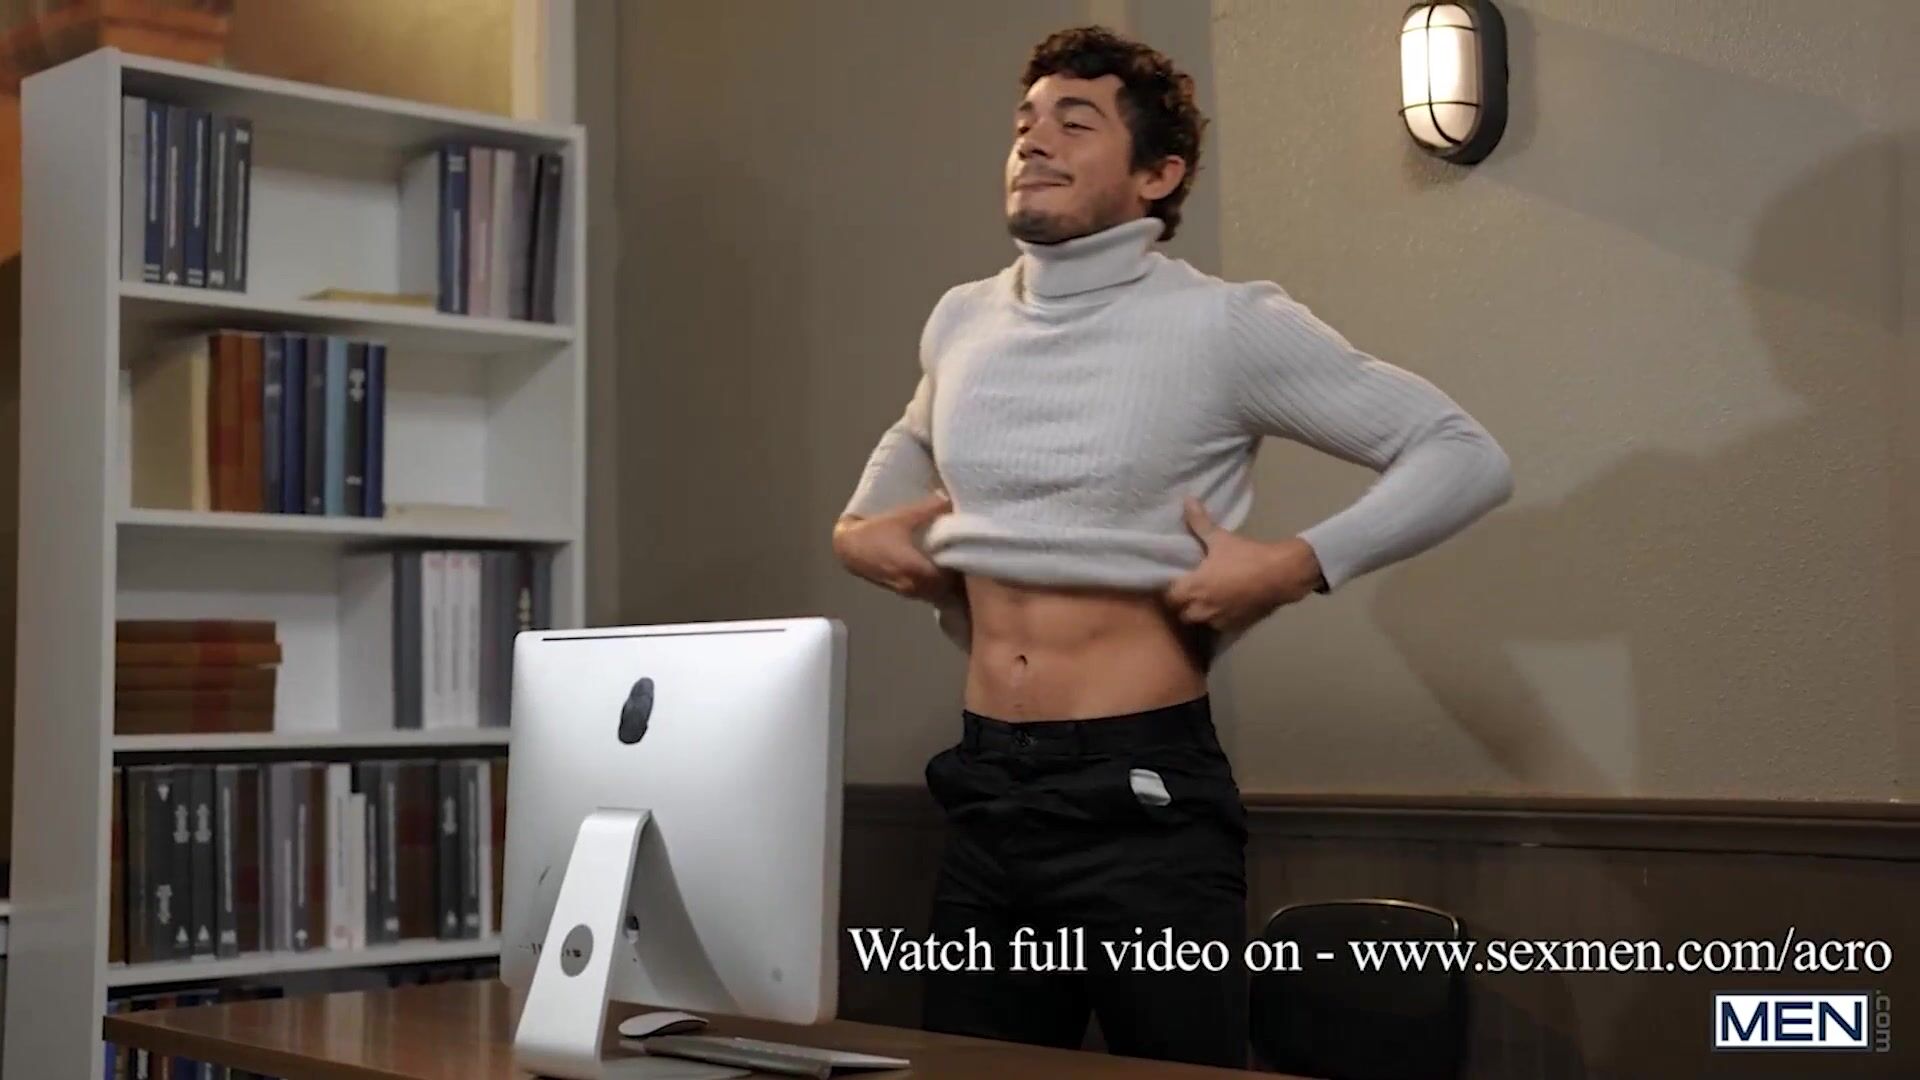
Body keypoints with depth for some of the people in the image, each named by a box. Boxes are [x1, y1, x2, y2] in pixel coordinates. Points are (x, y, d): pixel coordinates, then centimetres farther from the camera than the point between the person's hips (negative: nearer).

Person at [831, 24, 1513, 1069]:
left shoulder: (1223, 326, -9)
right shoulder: (960, 323, 8)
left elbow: (1465, 455, -7)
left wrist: (1299, 564, -17)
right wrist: (857, 528, 13)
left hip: (1141, 792, -5)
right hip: (984, 788, 6)